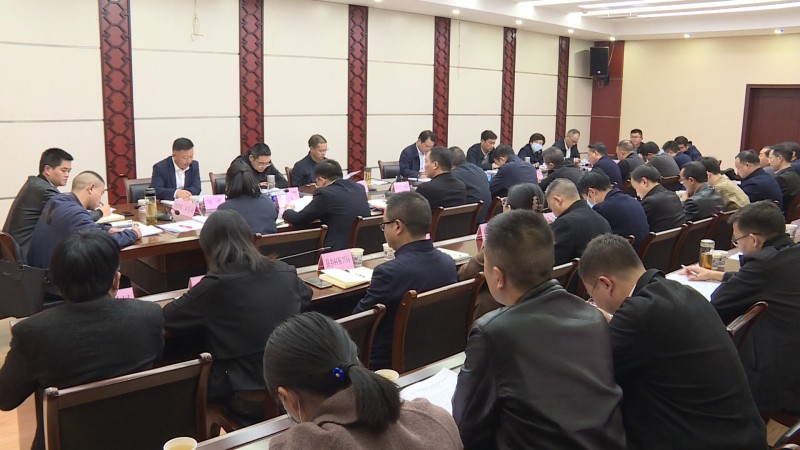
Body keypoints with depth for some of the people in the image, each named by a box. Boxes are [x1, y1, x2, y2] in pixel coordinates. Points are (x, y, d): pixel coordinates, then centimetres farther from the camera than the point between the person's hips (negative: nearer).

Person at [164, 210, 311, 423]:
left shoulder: (216, 284, -16)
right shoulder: (286, 272, -1)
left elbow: (167, 319, -4)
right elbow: (306, 295, 21)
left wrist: (194, 297, 13)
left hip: (248, 400, -5)